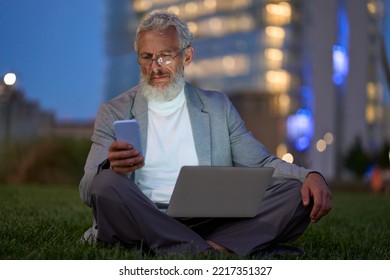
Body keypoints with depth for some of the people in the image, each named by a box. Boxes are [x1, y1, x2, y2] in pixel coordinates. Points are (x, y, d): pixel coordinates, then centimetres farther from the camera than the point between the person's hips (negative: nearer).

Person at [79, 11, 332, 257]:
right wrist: (112, 168, -22)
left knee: (299, 195, -17)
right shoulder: (114, 113, 13)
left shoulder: (218, 106, 18)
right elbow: (89, 189, 3)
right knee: (107, 182, -32)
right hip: (144, 223, -1)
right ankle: (212, 254, -36)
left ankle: (212, 249, -34)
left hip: (211, 223, 2)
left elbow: (261, 165, 15)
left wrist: (311, 176, -7)